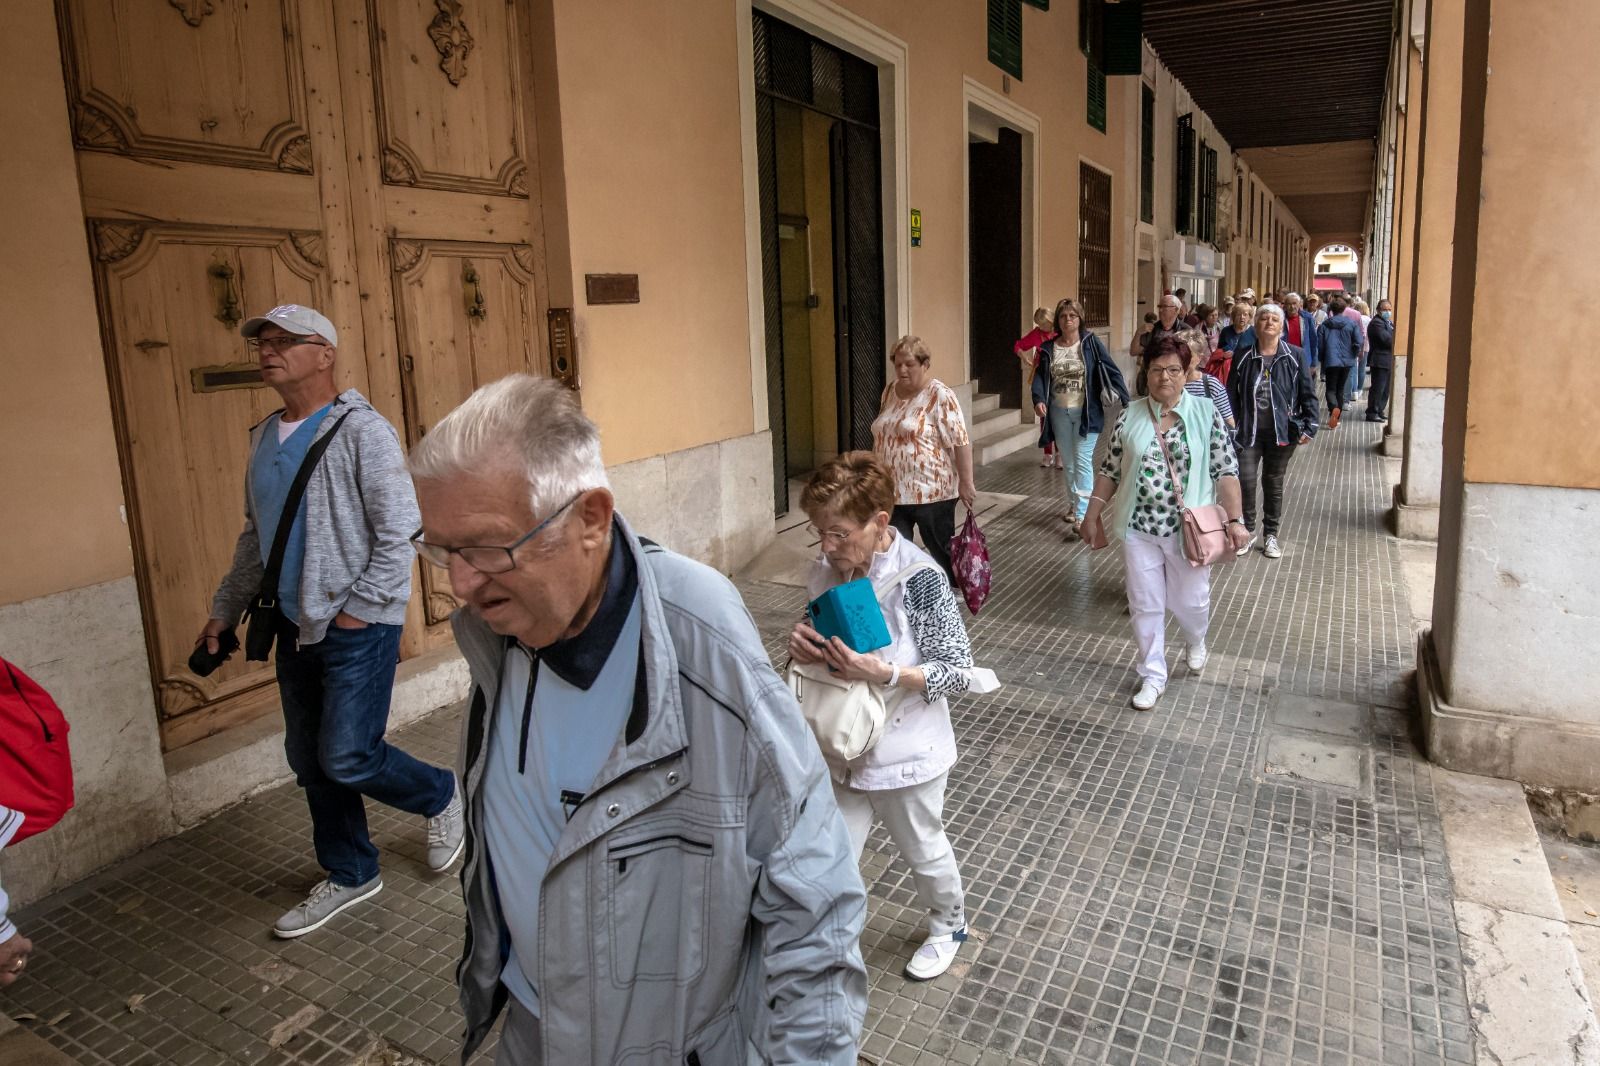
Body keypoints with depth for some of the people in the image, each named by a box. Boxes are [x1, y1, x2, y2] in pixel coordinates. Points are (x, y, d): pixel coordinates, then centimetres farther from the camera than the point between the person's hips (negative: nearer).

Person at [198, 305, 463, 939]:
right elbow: (256, 534, 20)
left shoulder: (362, 431, -14)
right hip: (295, 626, 8)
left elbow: (400, 532, -17)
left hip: (357, 628, -8)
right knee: (308, 761, 13)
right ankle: (350, 875, 31)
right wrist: (225, 611, 18)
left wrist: (355, 612, -16)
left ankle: (440, 796, 23)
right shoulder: (264, 438, 10)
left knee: (347, 760, -6)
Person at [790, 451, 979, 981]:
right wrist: (802, 644, -15)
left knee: (923, 849, 21)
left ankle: (949, 926, 51)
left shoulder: (919, 578, -24)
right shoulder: (825, 570, -7)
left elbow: (958, 672, -19)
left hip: (906, 751, -4)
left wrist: (882, 672, -32)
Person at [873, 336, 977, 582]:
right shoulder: (890, 391, 8)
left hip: (931, 491, -6)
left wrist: (966, 483, -17)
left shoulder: (940, 395, -13)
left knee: (941, 549, 11)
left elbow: (961, 442, -16)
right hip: (892, 490, 6)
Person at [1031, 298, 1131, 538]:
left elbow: (1112, 371, -6)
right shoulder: (1049, 348, 4)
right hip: (1060, 412, 4)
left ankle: (1082, 516, -11)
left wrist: (1125, 401, -14)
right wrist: (1039, 399, -18)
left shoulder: (1091, 342, -6)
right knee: (1068, 462, 16)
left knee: (1083, 462, -9)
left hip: (1086, 412, -4)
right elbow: (1040, 376, 2)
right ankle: (1073, 505, 32)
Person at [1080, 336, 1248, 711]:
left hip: (1189, 529, -1)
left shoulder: (1206, 413, -5)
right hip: (1139, 527, 2)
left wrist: (1234, 519, -12)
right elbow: (1110, 469, 7)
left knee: (1190, 600, 12)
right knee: (1145, 604, 7)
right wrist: (1094, 512, 4)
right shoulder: (1131, 417, 1)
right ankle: (1153, 676, 23)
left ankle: (1196, 641, 47)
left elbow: (1226, 471, -5)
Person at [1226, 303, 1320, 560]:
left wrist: (1310, 426, -6)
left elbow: (1308, 394, 1)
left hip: (1281, 432, 0)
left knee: (1274, 483, 11)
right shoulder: (1243, 356, 2)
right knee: (1245, 480, -8)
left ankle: (1271, 534, 25)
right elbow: (1231, 395, 4)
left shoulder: (1295, 356, 0)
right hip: (1248, 431, 0)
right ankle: (1247, 530, 13)